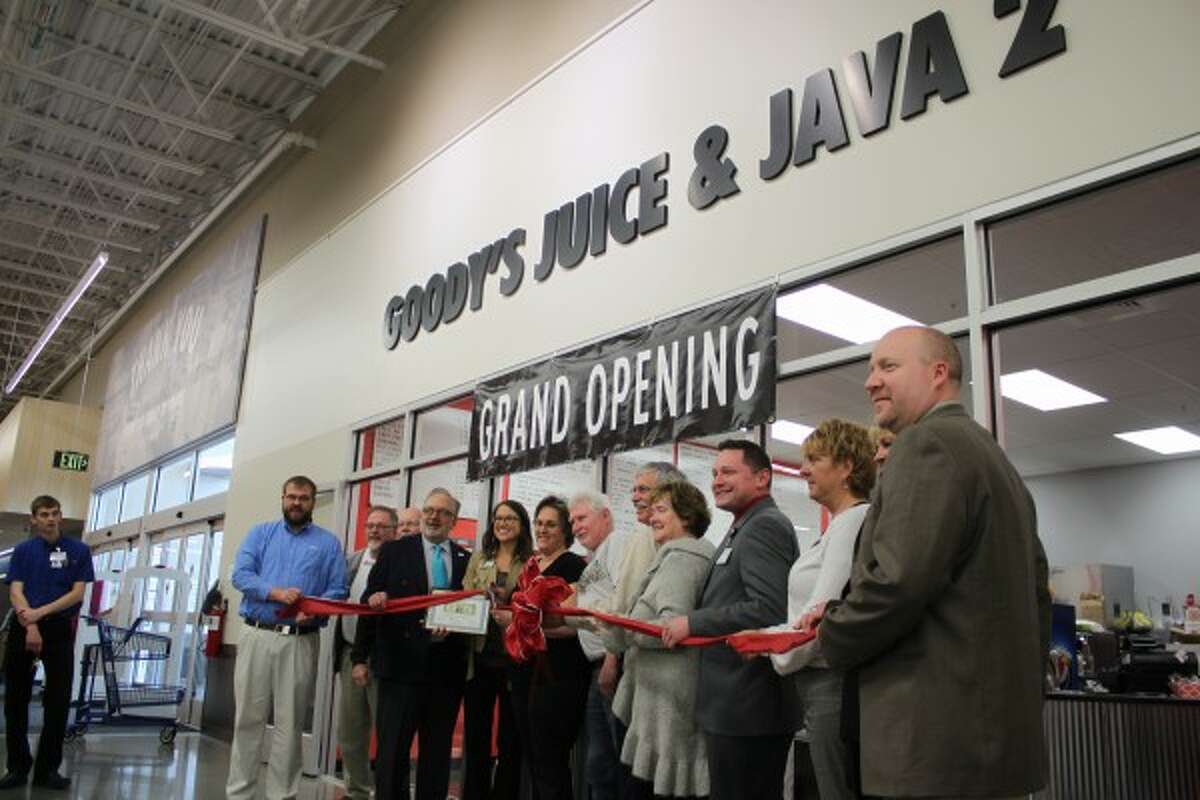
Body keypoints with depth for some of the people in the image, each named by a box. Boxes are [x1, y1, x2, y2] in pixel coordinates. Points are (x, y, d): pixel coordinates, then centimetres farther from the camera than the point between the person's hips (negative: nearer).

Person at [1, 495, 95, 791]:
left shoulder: (79, 550, 3)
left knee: (58, 700, 1)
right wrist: (30, 626, -17)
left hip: (60, 629, -1)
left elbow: (77, 593, -2)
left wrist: (40, 612, -14)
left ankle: (48, 768, 10)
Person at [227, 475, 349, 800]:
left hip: (301, 641, 0)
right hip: (257, 636, 1)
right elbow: (240, 575, -2)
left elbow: (337, 591, 2)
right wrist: (276, 593, -18)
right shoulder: (260, 533, 11)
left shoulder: (328, 543, 8)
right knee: (248, 718, 4)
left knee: (290, 723, 4)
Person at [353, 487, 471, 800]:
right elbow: (371, 603, 4)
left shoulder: (467, 560, 8)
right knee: (392, 750, 3)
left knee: (438, 752, 10)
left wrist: (453, 630, -14)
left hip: (447, 668, 2)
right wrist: (360, 657, 1)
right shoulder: (394, 551, 4)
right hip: (401, 664, -2)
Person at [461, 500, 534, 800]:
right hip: (479, 656, 3)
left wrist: (510, 602, -19)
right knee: (475, 736, 9)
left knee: (511, 740, 7)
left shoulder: (533, 562, 0)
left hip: (514, 658, -3)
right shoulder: (479, 558, 10)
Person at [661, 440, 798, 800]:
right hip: (738, 705, 10)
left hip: (745, 709, -10)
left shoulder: (765, 527, -13)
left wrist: (693, 623, -17)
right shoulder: (743, 529, 18)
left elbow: (769, 609, -25)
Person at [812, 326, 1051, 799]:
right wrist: (1016, 680, 23)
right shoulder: (992, 456, 18)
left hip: (938, 735, -10)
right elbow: (1034, 598, 20)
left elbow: (898, 581, -24)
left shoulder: (927, 442, -13)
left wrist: (831, 637, -8)